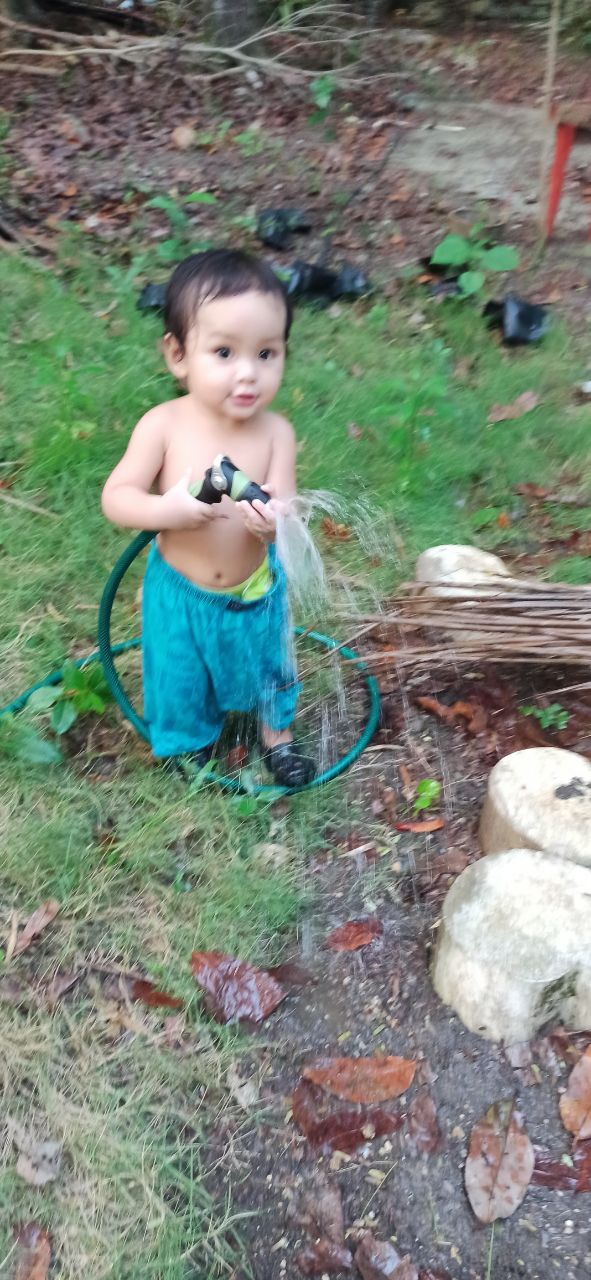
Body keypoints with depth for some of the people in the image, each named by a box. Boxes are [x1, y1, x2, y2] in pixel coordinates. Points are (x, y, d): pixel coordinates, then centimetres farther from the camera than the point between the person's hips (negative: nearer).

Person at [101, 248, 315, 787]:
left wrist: (275, 517, -43)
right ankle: (192, 736, 54)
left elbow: (284, 509, -19)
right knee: (183, 678, 21)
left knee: (268, 663, 26)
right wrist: (166, 508, -36)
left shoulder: (275, 432, -18)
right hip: (180, 592, -1)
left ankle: (276, 731, 56)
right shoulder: (164, 426, -21)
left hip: (256, 591, 1)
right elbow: (115, 496, -17)